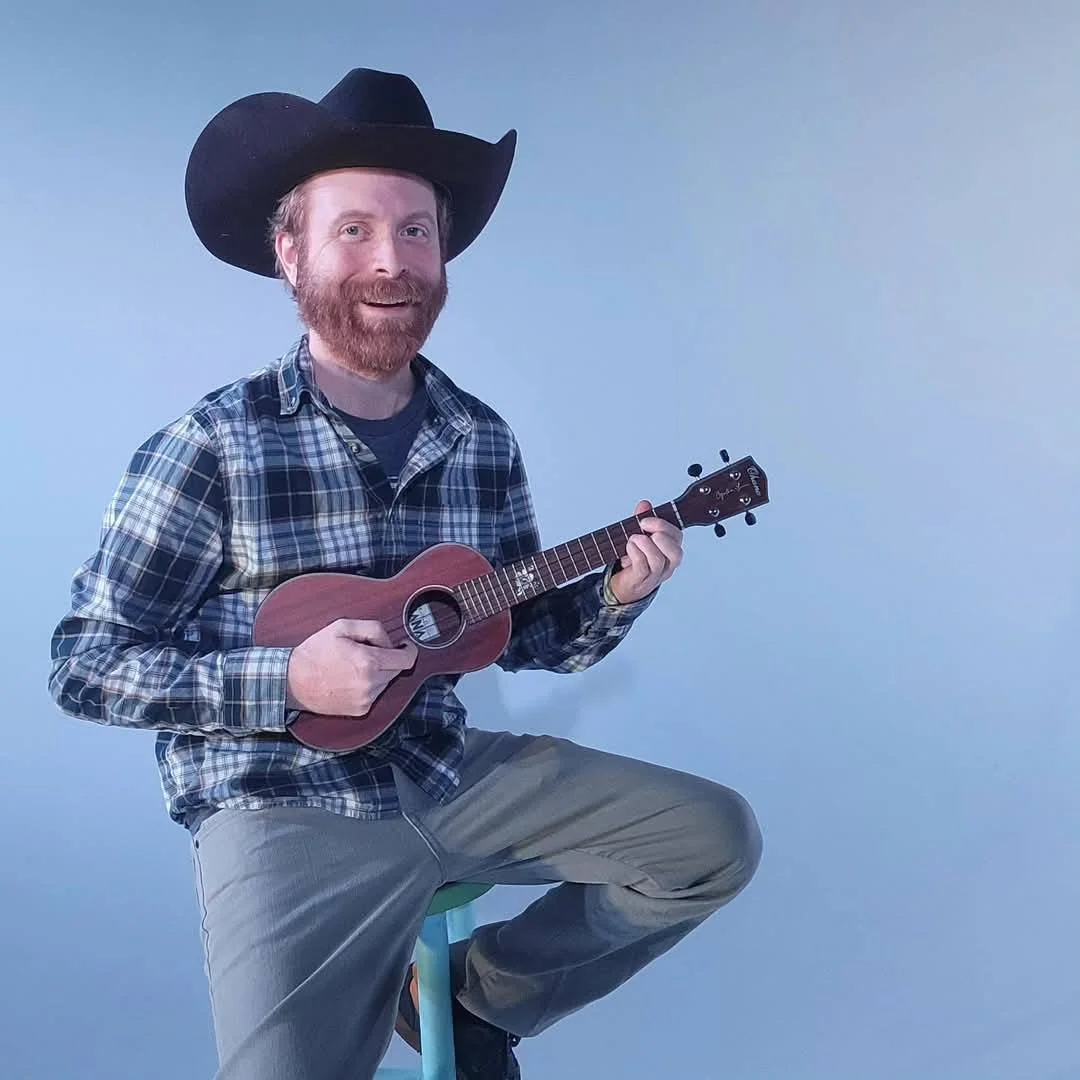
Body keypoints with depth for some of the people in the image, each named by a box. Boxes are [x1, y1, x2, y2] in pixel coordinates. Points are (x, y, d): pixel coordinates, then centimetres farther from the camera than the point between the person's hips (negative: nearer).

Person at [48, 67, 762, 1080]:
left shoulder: (482, 443, 3)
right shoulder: (211, 448, -12)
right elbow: (84, 666, -10)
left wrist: (612, 595, -8)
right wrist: (288, 679, -21)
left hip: (451, 773, 5)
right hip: (284, 810, -4)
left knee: (715, 839, 0)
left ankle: (476, 994, 18)